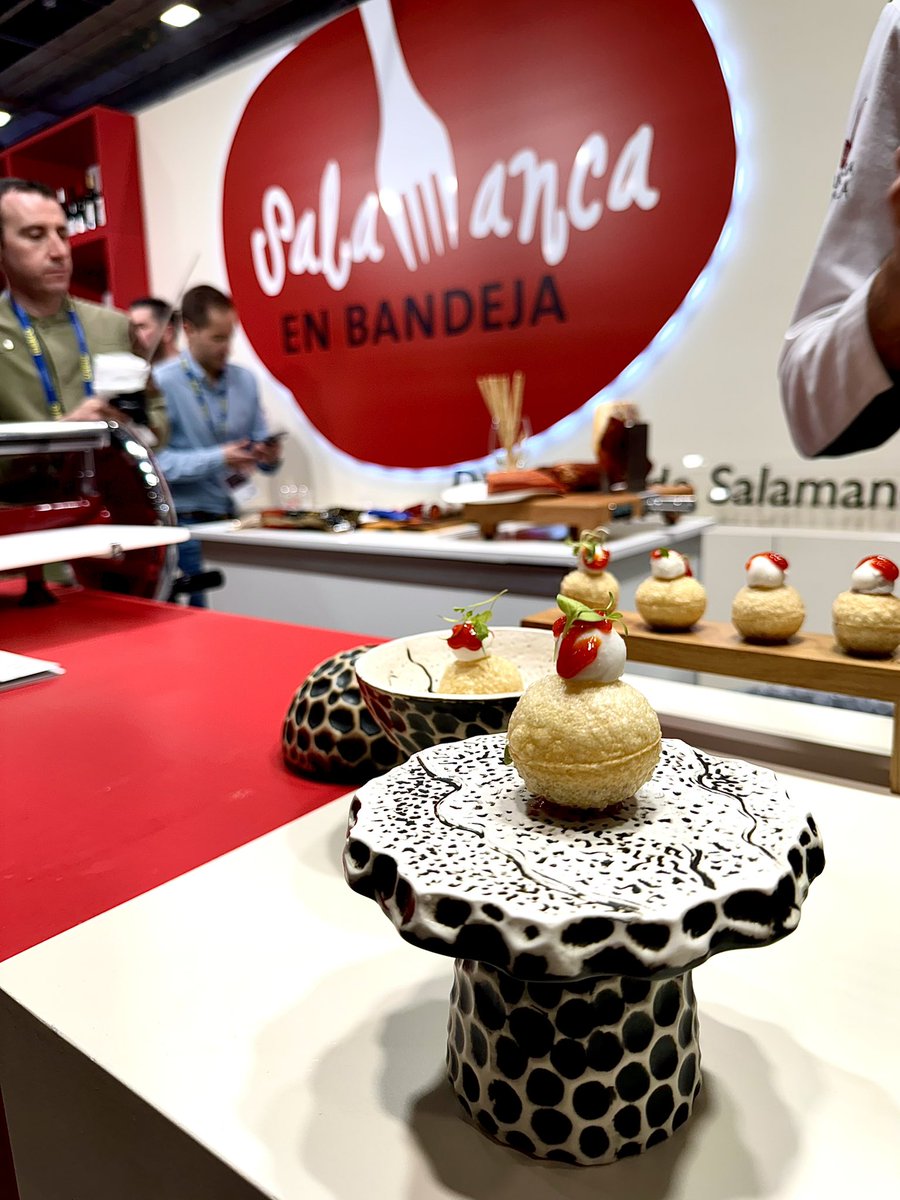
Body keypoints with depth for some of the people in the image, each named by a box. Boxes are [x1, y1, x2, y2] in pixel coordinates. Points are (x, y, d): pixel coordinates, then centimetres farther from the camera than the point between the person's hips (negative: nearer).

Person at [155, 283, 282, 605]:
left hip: (232, 519, 5)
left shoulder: (245, 380, 8)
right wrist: (218, 459, -21)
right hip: (186, 524, -5)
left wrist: (269, 456, -9)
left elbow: (259, 442, 13)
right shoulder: (161, 383, -9)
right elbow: (154, 461, -16)